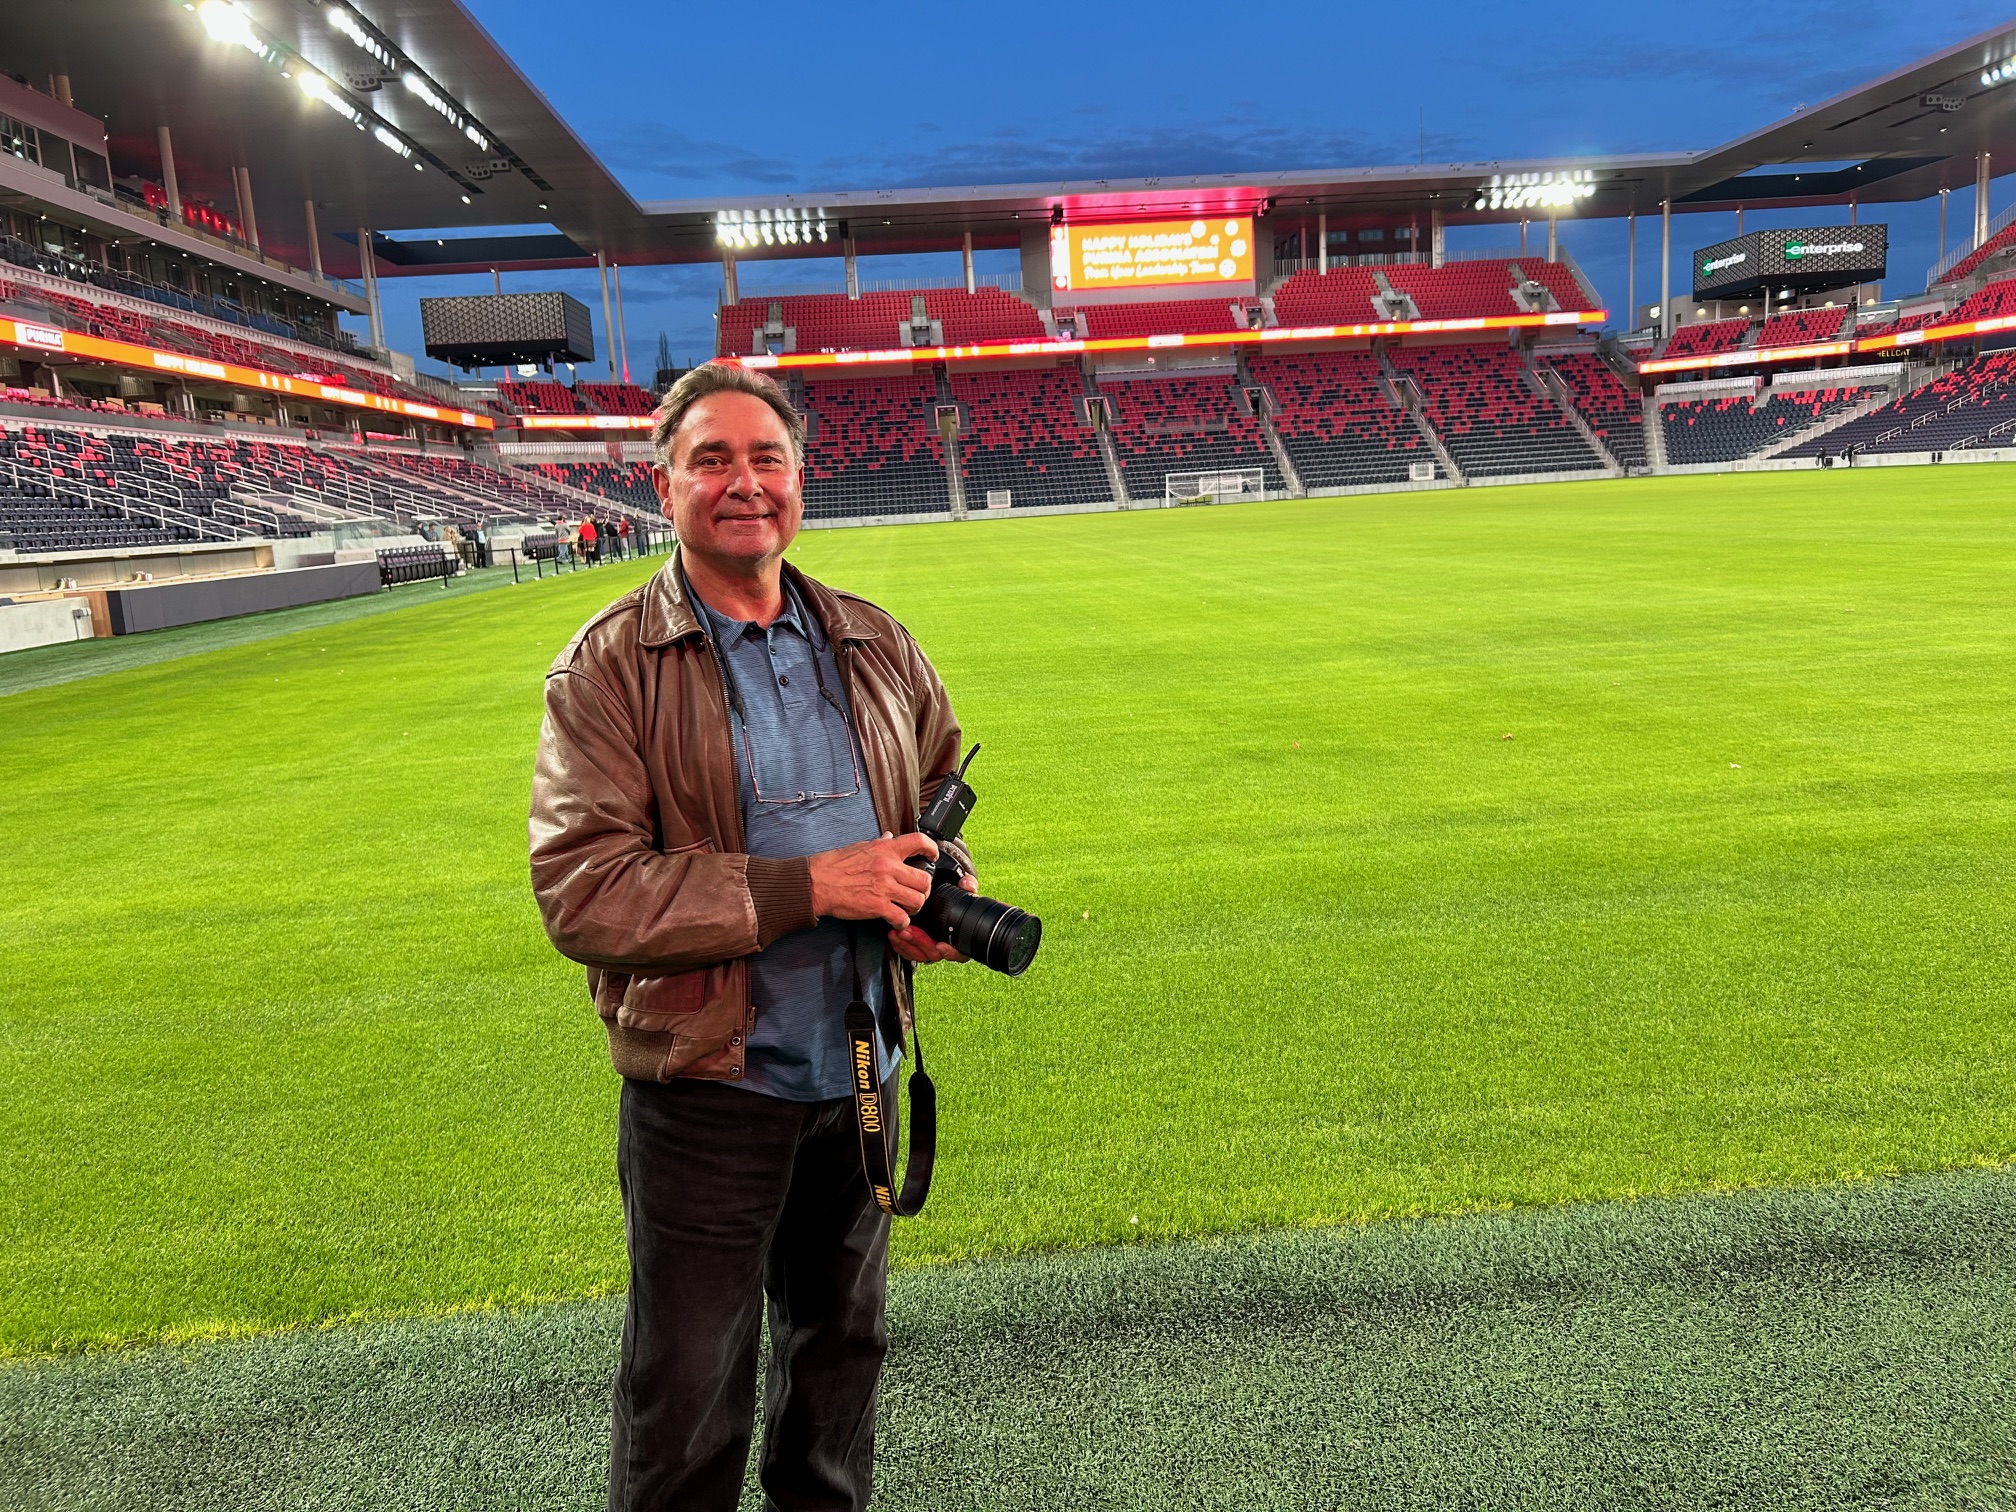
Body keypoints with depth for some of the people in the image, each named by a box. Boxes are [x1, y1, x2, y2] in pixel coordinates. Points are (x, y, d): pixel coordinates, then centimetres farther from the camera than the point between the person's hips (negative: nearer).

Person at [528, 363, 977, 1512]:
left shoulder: (875, 645, 3)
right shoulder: (609, 669, -12)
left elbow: (945, 787, 18)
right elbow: (580, 890, -21)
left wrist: (942, 885, -5)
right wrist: (808, 887, -25)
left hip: (863, 1068, 5)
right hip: (707, 1084, -5)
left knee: (842, 1340, 25)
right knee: (687, 1396, 11)